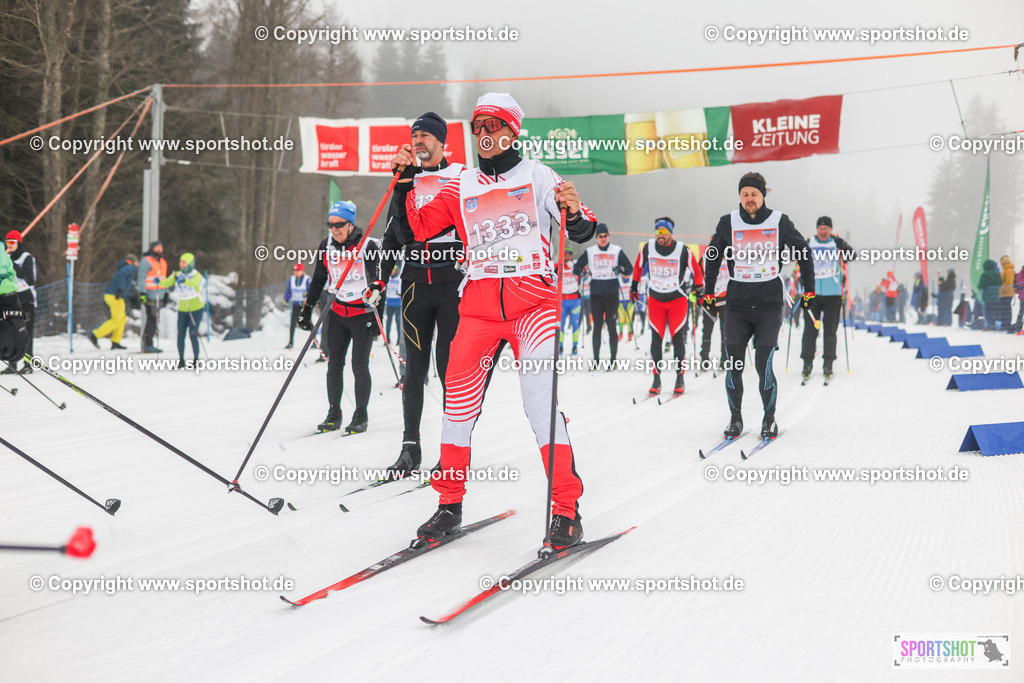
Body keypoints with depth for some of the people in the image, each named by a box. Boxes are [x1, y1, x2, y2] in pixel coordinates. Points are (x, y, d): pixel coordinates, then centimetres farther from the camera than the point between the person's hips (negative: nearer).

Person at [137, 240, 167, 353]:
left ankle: (147, 344, 14)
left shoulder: (162, 262, 18)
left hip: (159, 295, 8)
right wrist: (142, 293, -18)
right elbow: (141, 278, -11)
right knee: (152, 319, -13)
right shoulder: (146, 261, -7)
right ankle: (147, 345, -12)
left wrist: (165, 293, 22)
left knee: (154, 320, 9)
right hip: (150, 295, -8)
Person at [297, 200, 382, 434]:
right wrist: (306, 310, 13)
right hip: (337, 312, 4)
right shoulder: (326, 246, 4)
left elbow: (379, 276, -8)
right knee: (334, 364, 2)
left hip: (363, 312, -4)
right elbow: (318, 280, 14)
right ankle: (334, 414, 12)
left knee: (359, 366, -6)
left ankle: (361, 415, 7)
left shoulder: (368, 245, -11)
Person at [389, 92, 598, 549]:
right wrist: (404, 183, 3)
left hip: (533, 301, -3)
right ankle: (450, 504, 13)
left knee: (541, 402, -14)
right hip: (478, 307, 3)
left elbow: (582, 233, 2)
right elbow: (413, 230, 15)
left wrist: (575, 213, -20)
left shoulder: (536, 176, 8)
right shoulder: (460, 189, 17)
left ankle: (566, 511, -10)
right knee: (458, 402, -2)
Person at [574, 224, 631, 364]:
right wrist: (580, 270, -9)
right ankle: (596, 359, 9)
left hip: (612, 294, -2)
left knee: (611, 326, -3)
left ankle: (613, 360, 3)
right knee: (597, 327, 4)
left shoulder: (617, 251, 5)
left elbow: (630, 269, 5)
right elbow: (576, 268, 13)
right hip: (595, 294, 2)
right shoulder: (589, 252, 9)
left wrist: (620, 269, -14)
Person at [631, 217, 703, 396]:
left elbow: (697, 271, 1)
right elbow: (638, 266, 13)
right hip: (655, 299, 2)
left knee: (678, 339, -5)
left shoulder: (683, 251, -14)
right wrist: (634, 286, 19)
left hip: (678, 299, -2)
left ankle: (680, 379, 3)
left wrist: (699, 291, 3)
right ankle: (656, 380, 4)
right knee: (656, 340, -2)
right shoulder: (647, 248, -6)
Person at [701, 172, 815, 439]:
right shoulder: (728, 223, 4)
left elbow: (803, 252, 13)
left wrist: (809, 289, 13)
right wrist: (708, 293, 18)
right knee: (733, 366, -3)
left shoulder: (780, 221, 2)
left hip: (770, 305, -2)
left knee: (764, 366, -9)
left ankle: (769, 420, 8)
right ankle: (735, 418, 12)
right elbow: (713, 257, 17)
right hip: (737, 305, 2)